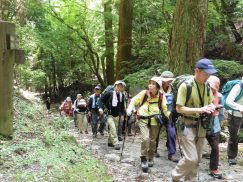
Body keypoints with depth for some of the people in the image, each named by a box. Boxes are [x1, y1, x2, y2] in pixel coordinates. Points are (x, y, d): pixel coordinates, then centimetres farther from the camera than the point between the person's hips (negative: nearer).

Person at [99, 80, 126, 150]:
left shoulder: (122, 96, 4)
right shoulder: (109, 93, -12)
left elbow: (122, 106, 14)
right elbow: (101, 100, -6)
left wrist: (122, 114, 12)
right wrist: (101, 108, -18)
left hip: (117, 115, 6)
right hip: (109, 115, -5)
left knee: (114, 129, 13)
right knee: (113, 128, -16)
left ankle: (110, 142, 29)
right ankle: (116, 143, -14)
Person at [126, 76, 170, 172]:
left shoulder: (162, 96, -9)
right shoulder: (144, 93, -10)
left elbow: (165, 109, -1)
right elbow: (134, 100, 4)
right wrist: (129, 109, -8)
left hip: (155, 121, 1)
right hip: (143, 120, -1)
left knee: (152, 141, 11)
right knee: (145, 139, -18)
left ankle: (150, 158, 35)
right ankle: (144, 159, 0)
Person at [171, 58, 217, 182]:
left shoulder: (207, 87, 4)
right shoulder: (185, 86, -16)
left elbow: (210, 103, 18)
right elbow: (179, 108, -17)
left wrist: (212, 108, -7)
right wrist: (199, 109, -26)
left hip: (201, 126, 6)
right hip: (188, 126, -6)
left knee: (197, 159, 13)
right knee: (191, 158, -9)